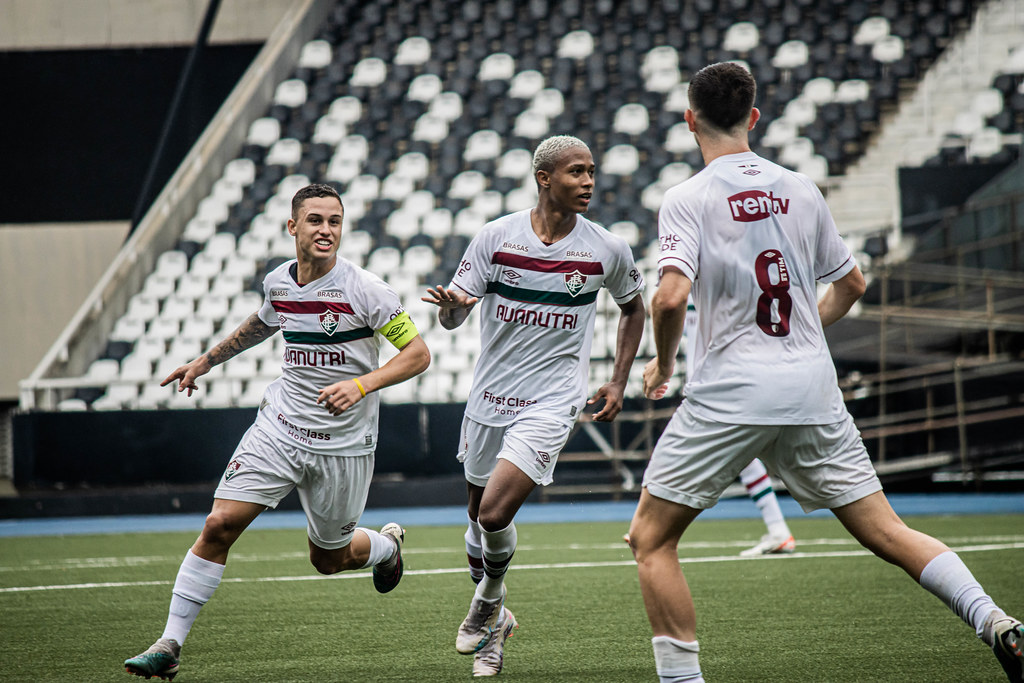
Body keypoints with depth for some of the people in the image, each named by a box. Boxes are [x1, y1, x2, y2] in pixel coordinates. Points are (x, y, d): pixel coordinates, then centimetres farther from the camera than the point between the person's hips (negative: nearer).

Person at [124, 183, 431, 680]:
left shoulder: (364, 289, -15)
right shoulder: (277, 283, 2)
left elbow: (418, 352, -12)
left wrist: (361, 385, -26)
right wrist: (206, 361, 30)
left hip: (344, 444, -3)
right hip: (279, 428, 3)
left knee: (329, 559, 11)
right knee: (219, 524, -12)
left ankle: (387, 544, 48)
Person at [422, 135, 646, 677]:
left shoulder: (608, 250, -5)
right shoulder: (496, 237, -5)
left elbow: (633, 307, 15)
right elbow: (452, 317, -3)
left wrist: (618, 383, 10)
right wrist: (452, 304, -28)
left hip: (551, 403, -3)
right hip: (489, 397, 3)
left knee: (495, 514, -17)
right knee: (478, 515, 14)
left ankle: (488, 608, 10)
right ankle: (488, 615, 39)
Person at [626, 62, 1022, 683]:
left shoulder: (688, 200, -6)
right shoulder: (800, 189, 9)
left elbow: (671, 298, -19)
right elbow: (850, 285, 18)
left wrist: (664, 363, 0)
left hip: (730, 394, -5)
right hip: (814, 388, 5)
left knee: (652, 539, 7)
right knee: (886, 531, 8)